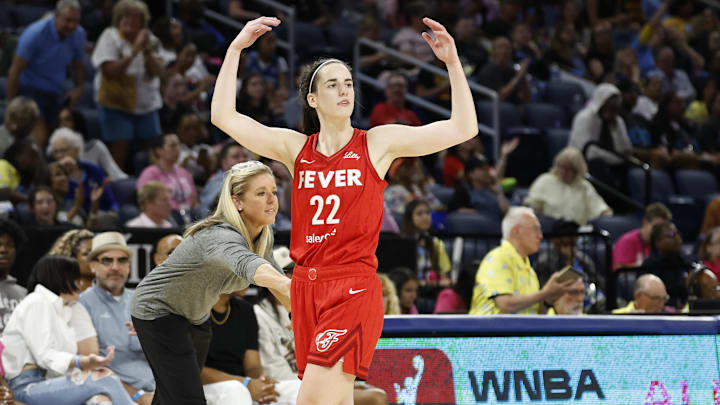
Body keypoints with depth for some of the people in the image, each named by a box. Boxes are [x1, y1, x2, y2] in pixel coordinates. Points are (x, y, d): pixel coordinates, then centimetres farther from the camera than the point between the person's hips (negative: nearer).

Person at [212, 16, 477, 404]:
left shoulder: (378, 143, 3)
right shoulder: (295, 148, 9)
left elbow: (463, 128, -1)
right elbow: (223, 116, 5)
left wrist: (452, 63, -7)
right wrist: (236, 48, 2)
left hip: (355, 288, -4)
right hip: (306, 285, 4)